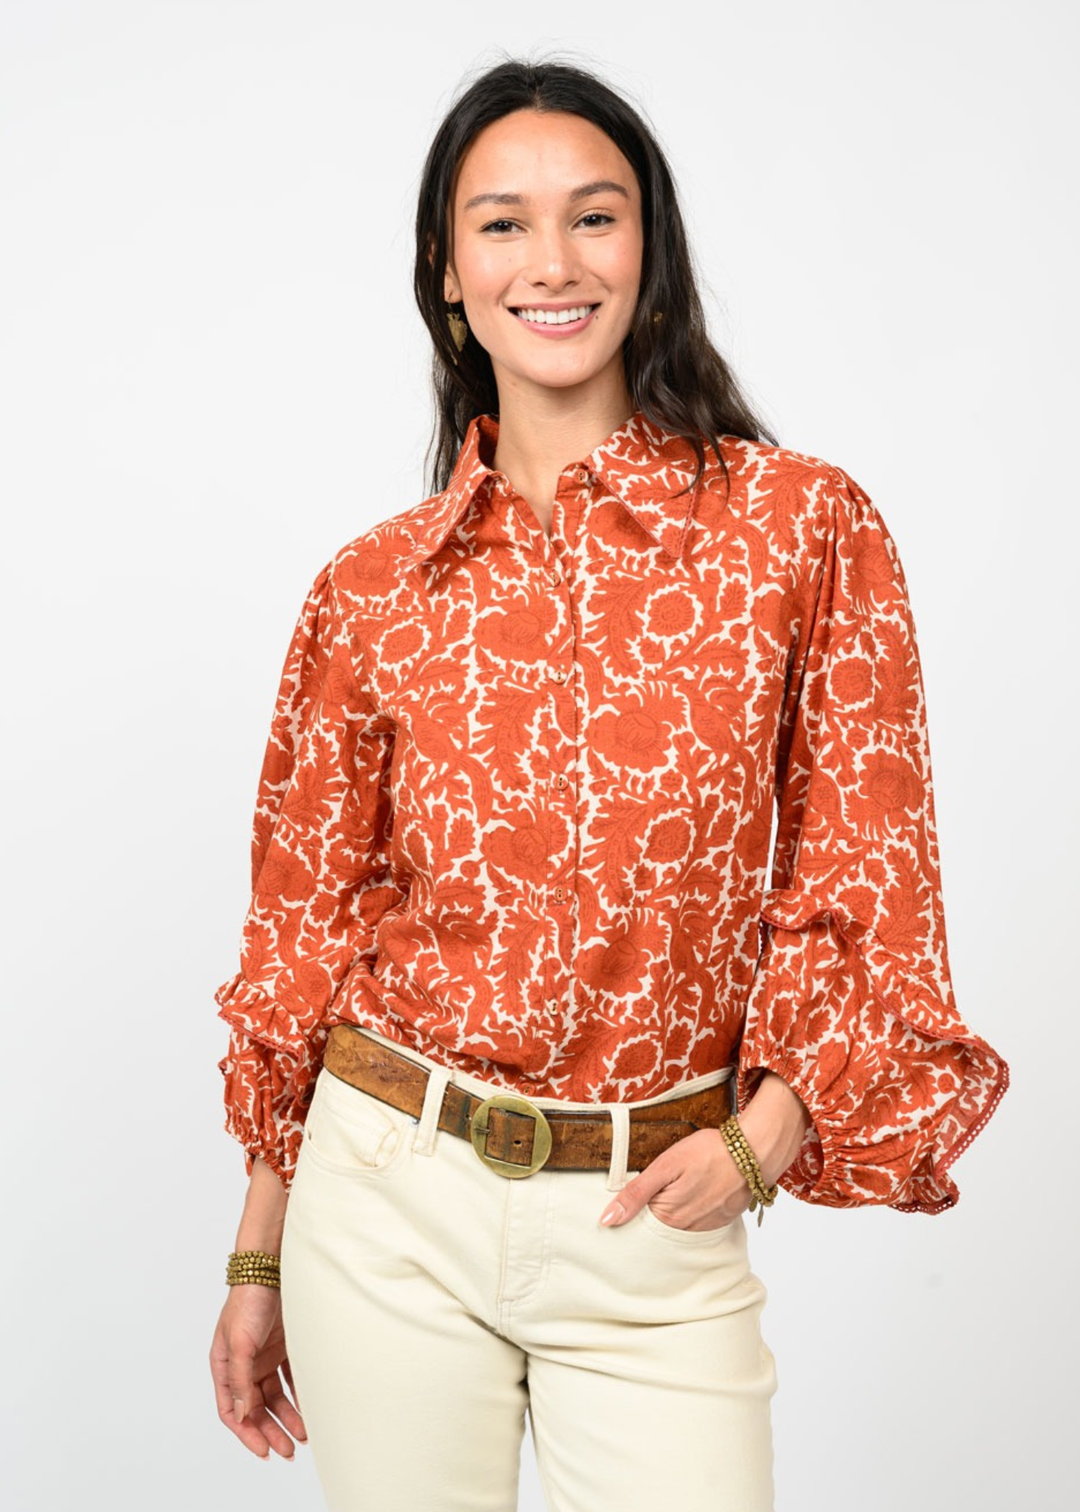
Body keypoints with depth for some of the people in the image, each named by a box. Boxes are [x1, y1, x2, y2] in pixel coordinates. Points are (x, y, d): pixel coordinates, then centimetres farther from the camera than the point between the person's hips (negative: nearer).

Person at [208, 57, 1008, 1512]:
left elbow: (867, 879, 0)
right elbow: (306, 924, 7)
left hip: (658, 1227, -1)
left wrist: (765, 1129, -10)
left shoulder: (802, 523, -4)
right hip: (391, 1201, 1)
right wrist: (259, 1256, 10)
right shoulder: (373, 591, -1)